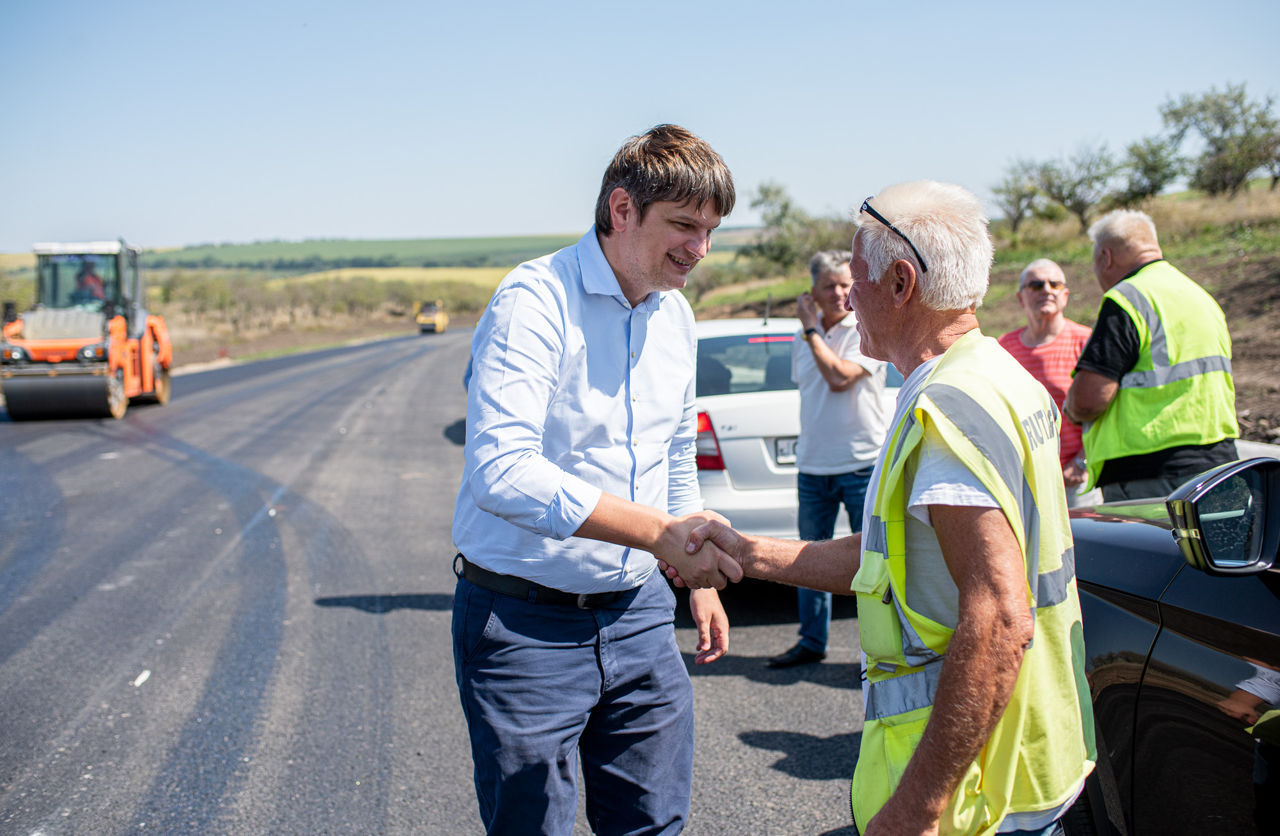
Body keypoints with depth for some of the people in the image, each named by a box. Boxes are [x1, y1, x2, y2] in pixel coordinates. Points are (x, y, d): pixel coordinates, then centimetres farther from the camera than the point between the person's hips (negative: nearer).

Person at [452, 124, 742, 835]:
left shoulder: (677, 317, 8)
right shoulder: (537, 299, -17)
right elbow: (500, 470, -30)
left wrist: (701, 578, 21)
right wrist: (662, 533, -33)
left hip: (638, 615, 7)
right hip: (526, 623, -6)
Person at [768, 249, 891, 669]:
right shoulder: (803, 340, 12)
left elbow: (839, 378, -21)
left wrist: (811, 329, -12)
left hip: (863, 462, -6)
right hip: (813, 465, 6)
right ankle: (812, 641, 23)